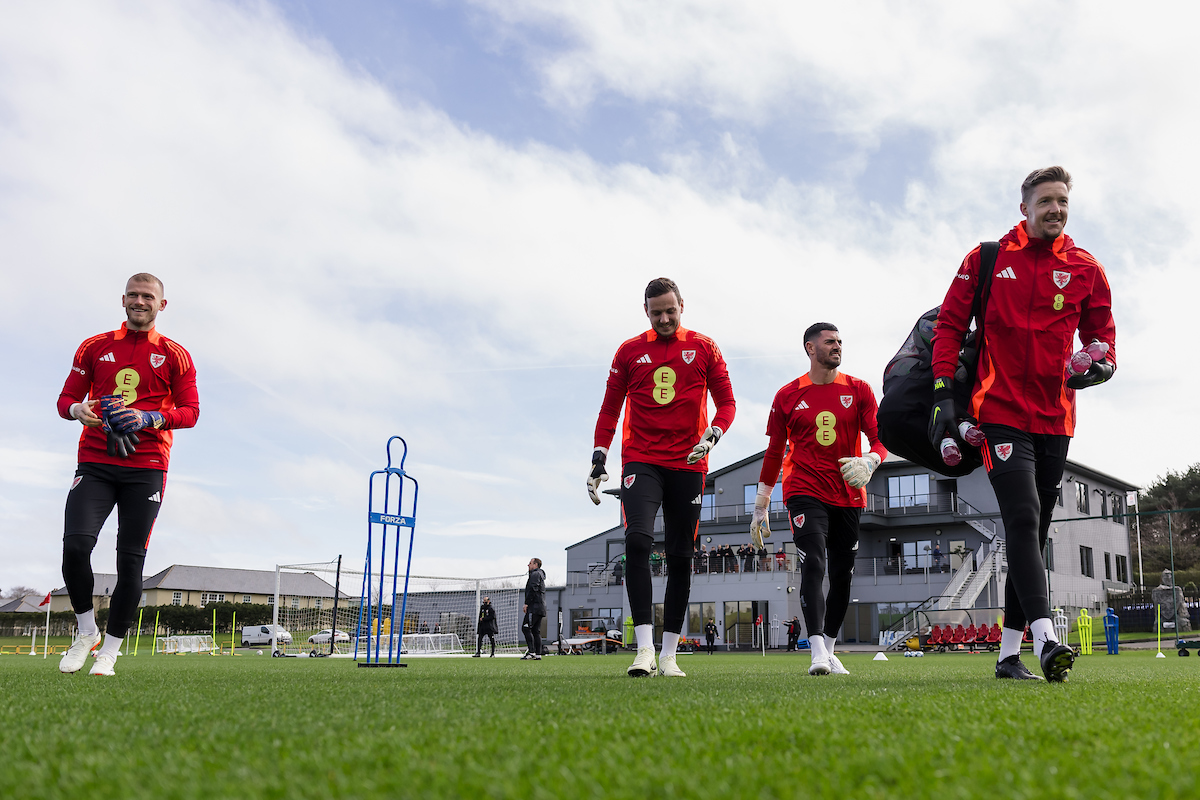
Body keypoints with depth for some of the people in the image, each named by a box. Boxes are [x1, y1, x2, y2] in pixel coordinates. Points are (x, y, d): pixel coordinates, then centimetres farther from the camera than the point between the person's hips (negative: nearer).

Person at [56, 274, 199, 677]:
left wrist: (149, 418, -14)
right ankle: (86, 632, 7)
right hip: (95, 462, 1)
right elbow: (66, 399, 14)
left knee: (130, 560, -3)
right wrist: (78, 409, -10)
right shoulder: (94, 347, 13)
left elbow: (190, 412, 4)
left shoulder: (175, 355, 8)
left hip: (146, 468, -1)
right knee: (75, 544, -16)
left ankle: (109, 651, 9)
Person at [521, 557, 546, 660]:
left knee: (526, 628, -13)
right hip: (540, 607, 10)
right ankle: (538, 654, 5)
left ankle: (531, 652, -19)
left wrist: (526, 603, -17)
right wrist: (528, 604, 19)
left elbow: (532, 589, -17)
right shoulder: (541, 575, 26)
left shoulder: (535, 574, -6)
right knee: (536, 631, 8)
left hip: (534, 607, -10)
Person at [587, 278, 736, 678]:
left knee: (680, 557, 3)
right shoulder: (629, 351, 8)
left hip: (688, 465, 1)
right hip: (641, 461, -1)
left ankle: (669, 655, 11)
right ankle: (645, 649, -21)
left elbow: (726, 402, 7)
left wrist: (713, 435, -13)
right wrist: (599, 457, 3)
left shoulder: (704, 349, 7)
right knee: (638, 540, -22)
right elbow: (610, 409, 12)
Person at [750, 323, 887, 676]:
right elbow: (774, 453, 8)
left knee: (842, 575, 8)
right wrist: (760, 507, 9)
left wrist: (869, 461, -21)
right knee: (813, 565, -18)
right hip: (805, 492, -3)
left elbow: (880, 438, 4)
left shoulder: (859, 390, 6)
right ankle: (818, 651, -21)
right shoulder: (788, 396, 3)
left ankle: (829, 649, 23)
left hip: (848, 496, 3)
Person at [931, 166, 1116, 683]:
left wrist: (1102, 362, -9)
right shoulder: (987, 259, 3)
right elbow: (949, 324, 3)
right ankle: (1045, 640, -25)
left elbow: (1101, 332, 15)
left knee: (1033, 532, 7)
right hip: (999, 412, -4)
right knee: (1023, 518, -19)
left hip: (1054, 419, 4)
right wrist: (943, 392, -6)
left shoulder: (1085, 270, 8)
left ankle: (1008, 654, 15)